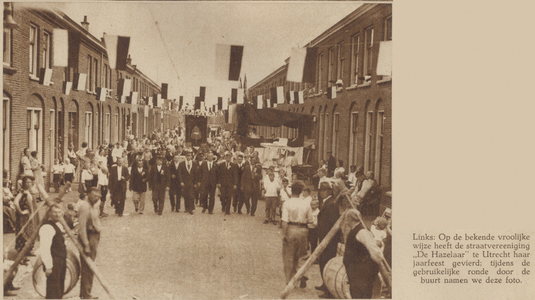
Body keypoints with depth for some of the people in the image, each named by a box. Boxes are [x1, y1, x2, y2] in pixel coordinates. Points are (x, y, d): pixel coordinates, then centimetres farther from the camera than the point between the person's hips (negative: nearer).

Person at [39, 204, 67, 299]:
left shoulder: (59, 225, 14)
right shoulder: (47, 227, -18)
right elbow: (44, 248, -23)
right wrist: (48, 266, -24)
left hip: (61, 261, 10)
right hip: (53, 263, -10)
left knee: (60, 290, 17)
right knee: (53, 291, -7)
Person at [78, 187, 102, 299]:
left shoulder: (92, 206, 14)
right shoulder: (84, 207, -18)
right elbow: (82, 227, -23)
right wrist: (86, 245, -25)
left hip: (94, 237, 11)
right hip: (88, 238, -11)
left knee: (89, 268, 17)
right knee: (87, 268, -6)